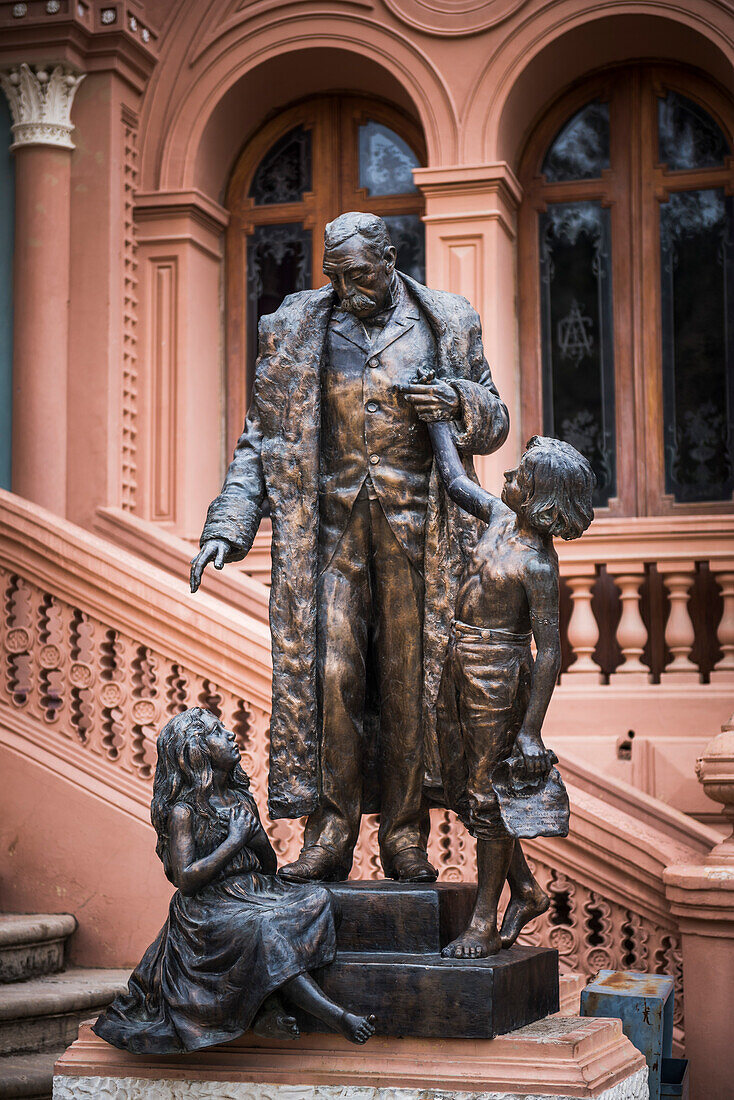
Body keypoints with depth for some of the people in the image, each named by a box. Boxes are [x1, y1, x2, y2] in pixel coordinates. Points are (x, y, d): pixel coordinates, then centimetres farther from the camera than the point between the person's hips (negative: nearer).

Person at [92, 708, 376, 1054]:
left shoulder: (241, 798, 15)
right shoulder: (184, 811, -6)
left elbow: (270, 866, 17)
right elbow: (186, 879, -16)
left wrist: (257, 837, -5)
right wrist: (235, 841, -12)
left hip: (255, 895, 7)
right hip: (210, 908, -7)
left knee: (315, 901, -19)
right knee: (261, 931, -36)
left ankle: (268, 1005, -29)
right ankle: (335, 1016, -35)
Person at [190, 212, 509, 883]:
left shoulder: (445, 324, 8)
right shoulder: (296, 330, 9)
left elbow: (495, 425, 14)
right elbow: (262, 440, 9)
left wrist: (458, 402, -9)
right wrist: (227, 527, -2)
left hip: (416, 526, 0)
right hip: (333, 523, 1)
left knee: (410, 677, 1)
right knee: (331, 673, -7)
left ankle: (405, 836, 9)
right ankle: (331, 833, 1)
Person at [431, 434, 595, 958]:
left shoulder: (538, 564, -19)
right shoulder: (502, 516, 3)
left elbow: (550, 650, -20)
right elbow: (456, 480, 22)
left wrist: (531, 730, -22)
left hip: (500, 674, -9)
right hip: (462, 669, 9)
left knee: (488, 794, -1)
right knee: (465, 788, 14)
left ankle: (485, 924, 10)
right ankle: (527, 890, 29)